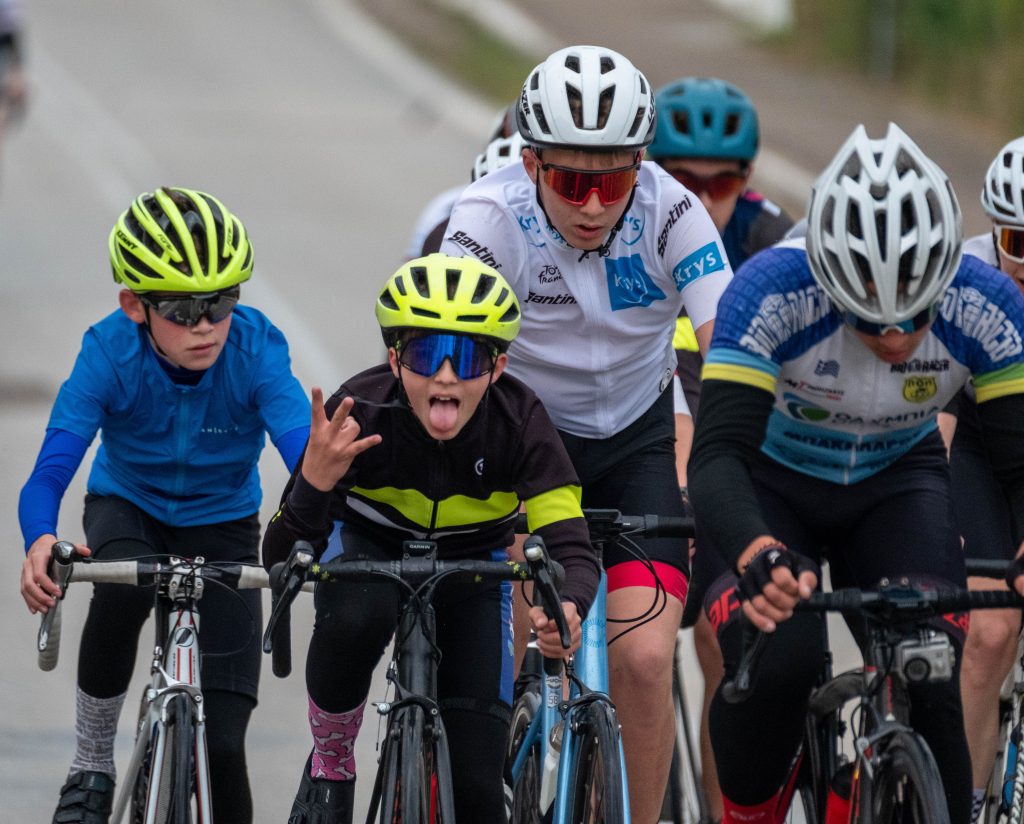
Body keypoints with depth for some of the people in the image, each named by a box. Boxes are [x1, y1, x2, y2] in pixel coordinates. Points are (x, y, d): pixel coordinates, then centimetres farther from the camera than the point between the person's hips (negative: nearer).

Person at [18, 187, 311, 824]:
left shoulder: (255, 347, -26)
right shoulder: (110, 352, -26)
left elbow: (304, 451, -36)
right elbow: (50, 471, -33)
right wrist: (40, 543, -56)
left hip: (222, 525, 0)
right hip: (130, 507, 0)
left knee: (222, 741, -11)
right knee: (123, 586, -38)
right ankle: (93, 765, -15)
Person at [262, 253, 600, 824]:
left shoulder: (518, 422, -29)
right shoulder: (361, 413, -32)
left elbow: (572, 548, -33)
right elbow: (280, 559, -32)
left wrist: (568, 610, -56)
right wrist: (314, 482, -53)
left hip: (471, 563, 1)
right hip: (368, 547, -1)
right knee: (356, 619, -39)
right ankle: (330, 762, -11)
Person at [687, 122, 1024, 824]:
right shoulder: (771, 292, -34)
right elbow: (719, 455, -39)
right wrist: (756, 554, -60)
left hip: (898, 485, 2)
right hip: (770, 482, -2)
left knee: (930, 683, -21)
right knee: (776, 660, -27)